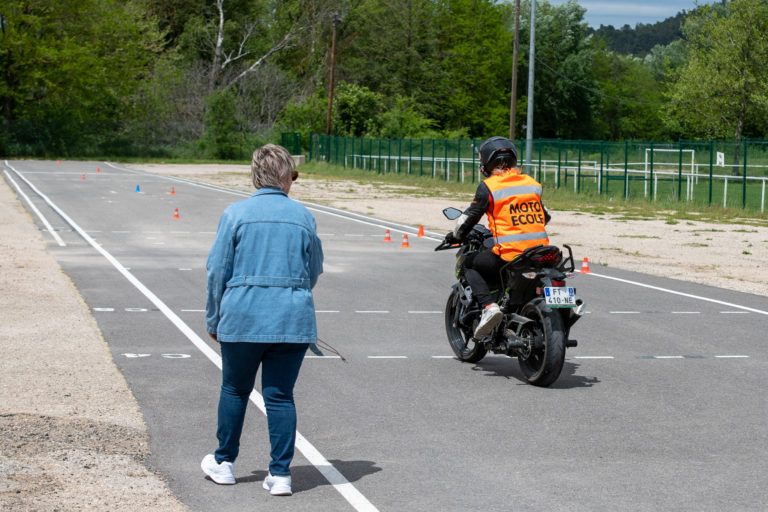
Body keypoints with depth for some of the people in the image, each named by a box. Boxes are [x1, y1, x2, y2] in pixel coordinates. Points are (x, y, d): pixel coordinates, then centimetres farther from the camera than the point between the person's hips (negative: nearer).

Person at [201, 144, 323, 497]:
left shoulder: (236, 213, -3)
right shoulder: (303, 217, 4)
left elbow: (218, 270, -1)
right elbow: (314, 271, 14)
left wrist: (213, 319, 9)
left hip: (243, 318, -1)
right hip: (293, 321, 1)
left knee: (234, 389, 15)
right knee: (280, 395, 5)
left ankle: (224, 462, 28)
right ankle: (280, 474, 4)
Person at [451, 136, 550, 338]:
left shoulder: (488, 187, -4)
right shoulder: (533, 183, 13)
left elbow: (469, 217, 3)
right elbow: (545, 216, 24)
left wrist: (456, 236, 24)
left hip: (509, 256, -6)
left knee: (470, 264, 16)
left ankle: (488, 305, -7)